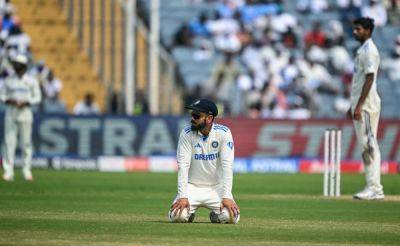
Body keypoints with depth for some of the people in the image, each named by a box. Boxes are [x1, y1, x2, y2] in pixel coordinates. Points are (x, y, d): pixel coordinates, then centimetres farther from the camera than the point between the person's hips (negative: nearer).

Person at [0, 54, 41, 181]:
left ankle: (27, 170, 9)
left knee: (26, 142, -1)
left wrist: (26, 102, -14)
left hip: (25, 112, -1)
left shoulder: (32, 81, 2)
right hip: (10, 112, 1)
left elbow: (37, 97, 2)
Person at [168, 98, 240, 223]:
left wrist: (226, 196, -26)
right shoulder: (187, 134, -9)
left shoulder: (223, 133, -11)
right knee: (178, 216, -25)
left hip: (217, 187, 0)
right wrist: (183, 196, -25)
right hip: (193, 187, 0)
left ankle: (216, 214, 13)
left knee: (231, 216, -25)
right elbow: (183, 166, -14)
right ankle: (189, 212, 13)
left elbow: (227, 166, -16)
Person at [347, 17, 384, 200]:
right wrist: (353, 106, 24)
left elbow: (369, 79, -20)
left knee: (368, 144, -12)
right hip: (360, 105, 10)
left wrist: (359, 105, -24)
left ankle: (375, 188, -14)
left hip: (366, 104, -10)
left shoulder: (369, 50, -12)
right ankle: (373, 187, 11)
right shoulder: (362, 50, 19)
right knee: (365, 145, 9)